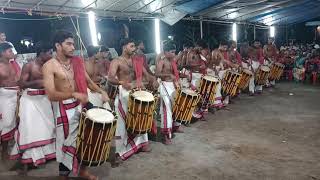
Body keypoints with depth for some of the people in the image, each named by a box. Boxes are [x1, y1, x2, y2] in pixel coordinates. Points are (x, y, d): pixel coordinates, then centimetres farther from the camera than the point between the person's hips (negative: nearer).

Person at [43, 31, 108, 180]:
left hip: (81, 104, 6)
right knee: (67, 141, 5)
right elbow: (51, 95, -22)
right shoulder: (49, 66, -14)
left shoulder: (77, 61, 4)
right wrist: (74, 94, -33)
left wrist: (101, 92, -7)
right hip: (63, 108, -5)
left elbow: (88, 81, 10)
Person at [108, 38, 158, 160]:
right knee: (124, 121, 0)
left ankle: (140, 142, 33)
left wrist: (153, 80, -13)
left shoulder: (137, 61, 11)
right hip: (124, 93, -6)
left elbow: (146, 74, 10)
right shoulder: (116, 62, -8)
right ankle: (122, 149, 13)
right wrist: (123, 83, -42)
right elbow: (110, 78, -23)